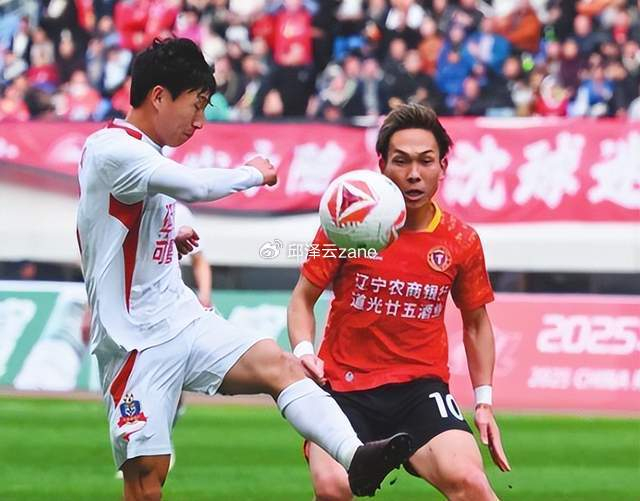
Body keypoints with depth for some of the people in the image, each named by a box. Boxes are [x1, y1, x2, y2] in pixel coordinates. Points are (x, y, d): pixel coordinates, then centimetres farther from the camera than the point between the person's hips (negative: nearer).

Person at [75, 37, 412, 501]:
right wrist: (254, 173, -8)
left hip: (184, 321, 8)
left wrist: (172, 238, 11)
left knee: (279, 365, -15)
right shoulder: (111, 150, -14)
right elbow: (194, 185, -25)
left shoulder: (146, 153, 15)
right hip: (137, 340, -8)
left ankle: (354, 457, -32)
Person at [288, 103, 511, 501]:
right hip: (343, 385, -1)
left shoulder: (461, 242, 2)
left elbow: (476, 323, 17)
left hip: (421, 386, 1)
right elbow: (303, 299, 7)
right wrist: (304, 351, -12)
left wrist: (484, 401, 11)